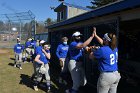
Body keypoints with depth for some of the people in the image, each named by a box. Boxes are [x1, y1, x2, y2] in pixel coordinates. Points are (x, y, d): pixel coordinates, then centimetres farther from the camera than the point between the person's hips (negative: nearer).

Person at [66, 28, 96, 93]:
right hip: (74, 64, -9)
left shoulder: (80, 43, 13)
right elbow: (83, 45, -32)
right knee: (77, 83, -3)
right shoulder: (73, 44, -15)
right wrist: (92, 36, -30)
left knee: (83, 82, 15)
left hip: (80, 64, 9)